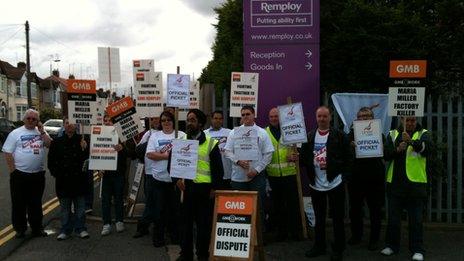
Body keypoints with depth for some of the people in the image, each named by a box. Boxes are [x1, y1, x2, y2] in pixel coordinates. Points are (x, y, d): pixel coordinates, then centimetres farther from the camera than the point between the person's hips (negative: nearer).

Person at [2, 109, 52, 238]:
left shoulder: (41, 132, 9)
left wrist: (42, 131, -8)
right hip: (20, 174, -3)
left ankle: (37, 228, 23)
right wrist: (13, 170, -8)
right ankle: (20, 229, 18)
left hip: (38, 174, 3)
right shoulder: (15, 133, -1)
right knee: (19, 203, 5)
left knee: (36, 203, 13)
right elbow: (8, 153, -4)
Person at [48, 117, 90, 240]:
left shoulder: (81, 140, 0)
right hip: (63, 180, 1)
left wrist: (85, 149, -21)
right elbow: (51, 160, 8)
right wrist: (56, 173, -1)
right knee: (65, 208, 11)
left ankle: (80, 228, 18)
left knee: (80, 207, 7)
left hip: (79, 180, -1)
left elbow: (87, 158, -3)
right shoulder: (57, 142, 4)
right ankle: (65, 230, 21)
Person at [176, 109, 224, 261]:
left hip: (204, 189, -3)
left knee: (204, 223, 3)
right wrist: (177, 179, -4)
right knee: (185, 221, 9)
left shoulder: (210, 143, -2)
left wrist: (214, 189, -7)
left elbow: (218, 169, -2)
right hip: (185, 187, 3)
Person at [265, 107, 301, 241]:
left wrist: (296, 156, -12)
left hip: (289, 173, -2)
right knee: (278, 204, 10)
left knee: (293, 202, 4)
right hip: (273, 174, 2)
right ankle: (281, 231, 21)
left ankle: (295, 230, 15)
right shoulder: (265, 133, 7)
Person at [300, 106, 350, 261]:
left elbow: (346, 158, -6)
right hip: (316, 184, 4)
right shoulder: (309, 136, 6)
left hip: (335, 183, -3)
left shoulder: (339, 136, -4)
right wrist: (298, 158, -13)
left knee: (337, 218, 6)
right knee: (319, 218, 16)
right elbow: (305, 157, 8)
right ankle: (319, 246, 29)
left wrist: (331, 165, -18)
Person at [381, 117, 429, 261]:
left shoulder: (423, 134, 4)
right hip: (395, 183, 2)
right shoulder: (393, 134, 11)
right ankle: (391, 245, 23)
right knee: (393, 217, 10)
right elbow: (386, 154, 1)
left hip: (416, 183, -2)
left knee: (416, 219, 1)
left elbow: (425, 149, -17)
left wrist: (411, 141, -36)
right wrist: (397, 150, -19)